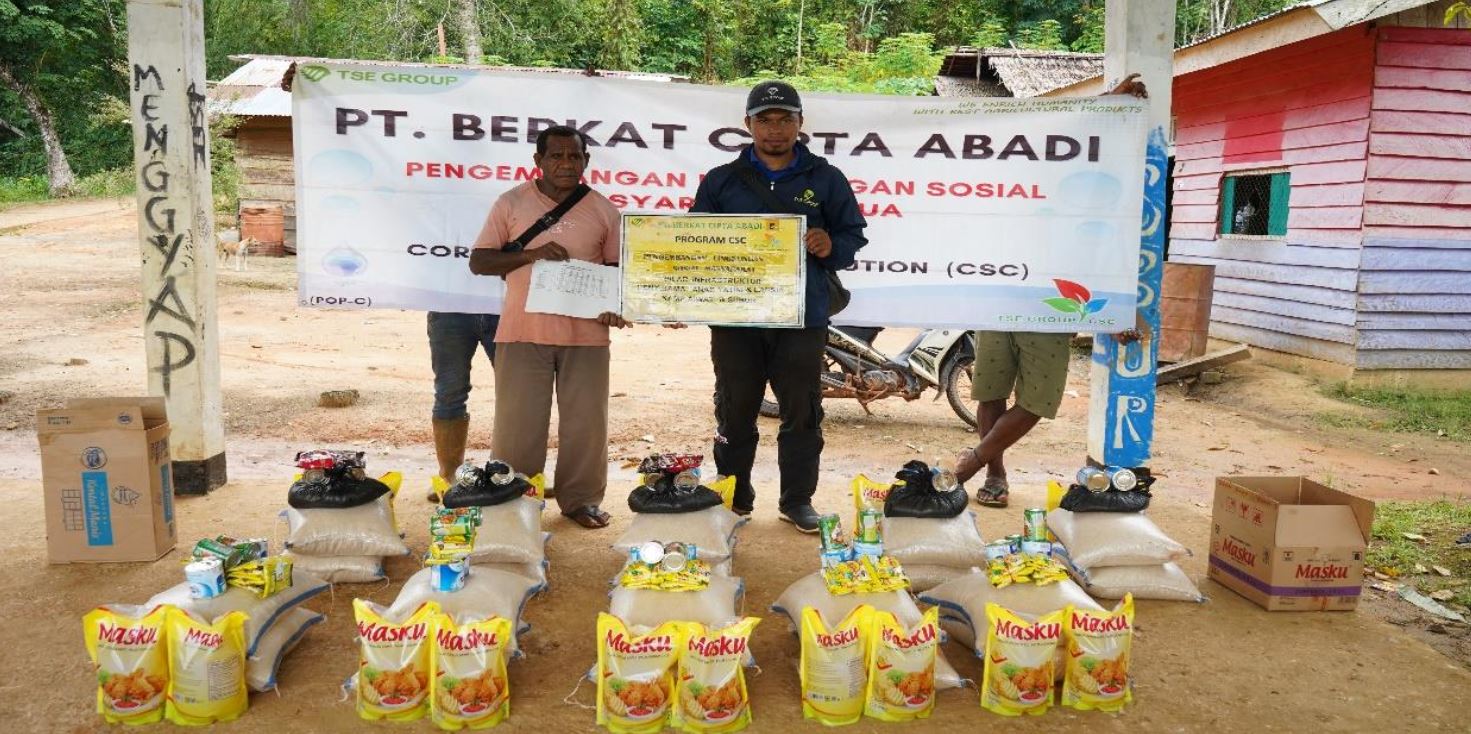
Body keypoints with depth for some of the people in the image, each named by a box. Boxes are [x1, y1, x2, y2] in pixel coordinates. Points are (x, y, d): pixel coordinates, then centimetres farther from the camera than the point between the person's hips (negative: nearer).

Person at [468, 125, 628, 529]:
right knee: (517, 423, 3)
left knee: (585, 422, 6)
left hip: (586, 333, 1)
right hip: (524, 332, -1)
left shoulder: (604, 210, 7)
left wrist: (615, 306, -9)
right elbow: (478, 261, 2)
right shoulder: (511, 203, 4)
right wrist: (530, 254, -13)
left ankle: (580, 499, 21)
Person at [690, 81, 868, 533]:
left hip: (802, 318, 0)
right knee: (735, 412, 9)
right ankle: (734, 498, 24)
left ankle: (797, 499, 21)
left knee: (802, 413, 6)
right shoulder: (721, 181, 10)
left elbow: (853, 235, 10)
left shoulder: (825, 179, 8)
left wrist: (831, 248, -11)